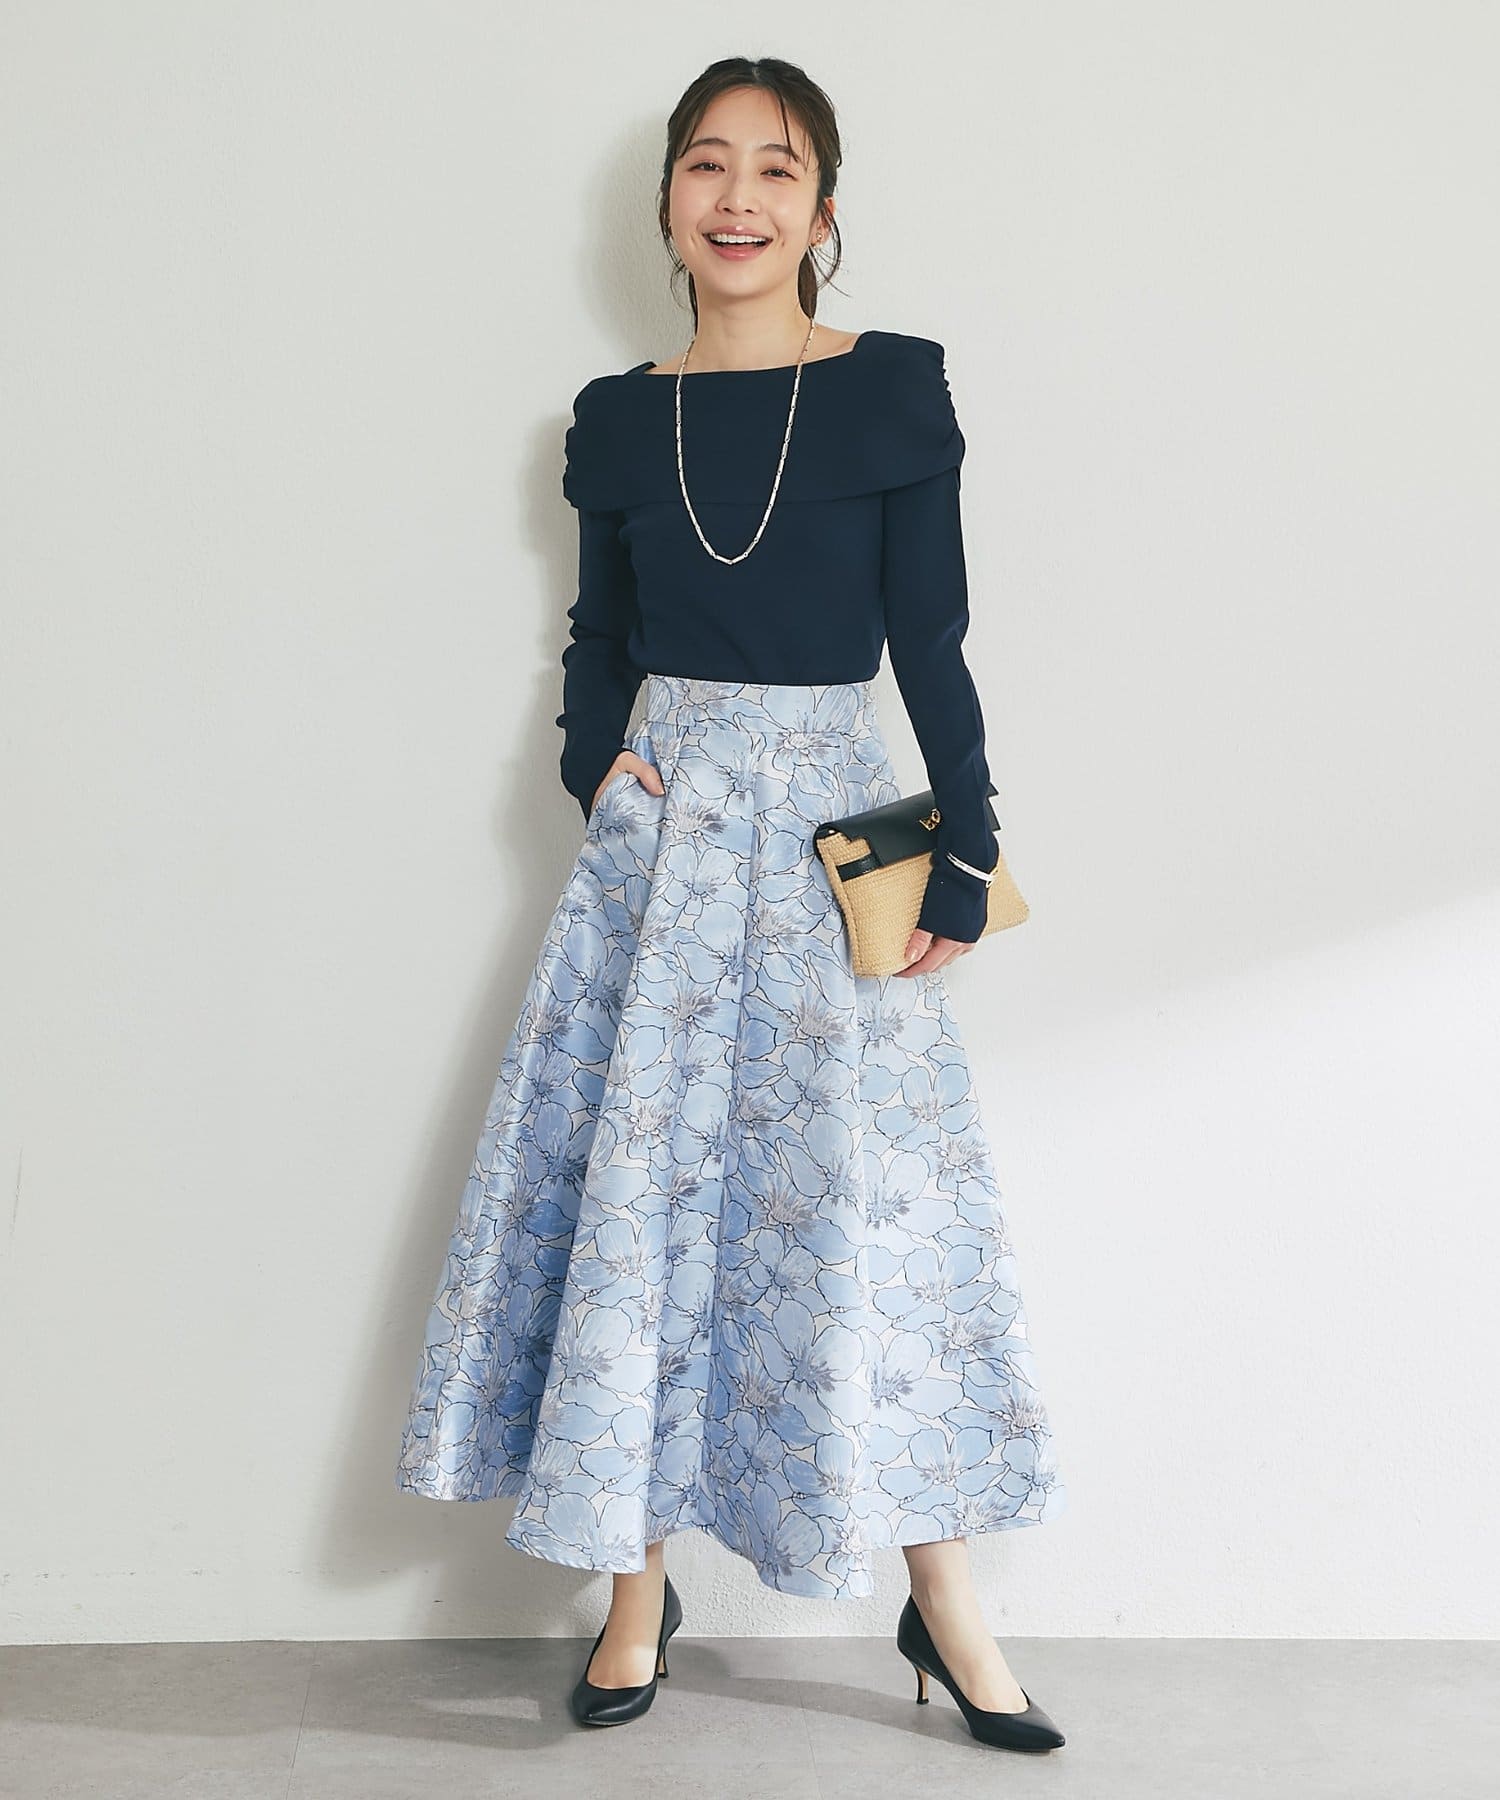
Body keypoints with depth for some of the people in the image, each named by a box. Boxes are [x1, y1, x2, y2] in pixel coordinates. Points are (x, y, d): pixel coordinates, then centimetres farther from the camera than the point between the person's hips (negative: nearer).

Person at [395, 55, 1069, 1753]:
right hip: (660, 826, 3)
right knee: (636, 1179, 2)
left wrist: (965, 854, -5)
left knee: (870, 1192, -1)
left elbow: (934, 639, -2)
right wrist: (598, 763, -2)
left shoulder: (894, 386, -2)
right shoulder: (616, 417, 7)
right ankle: (635, 1584, 17)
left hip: (835, 822, -2)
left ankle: (943, 1600, 14)